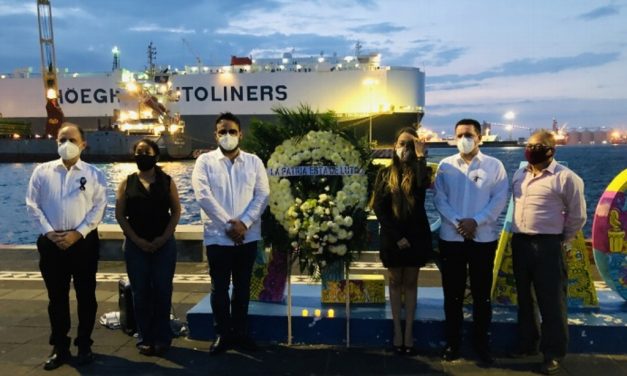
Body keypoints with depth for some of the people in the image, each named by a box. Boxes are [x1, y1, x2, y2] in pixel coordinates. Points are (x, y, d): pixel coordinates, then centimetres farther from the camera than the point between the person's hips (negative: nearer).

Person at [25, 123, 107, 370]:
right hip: (51, 242, 1)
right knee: (57, 297, 10)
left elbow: (99, 207, -4)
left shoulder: (93, 174, 2)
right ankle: (60, 347, 23)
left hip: (84, 241, -1)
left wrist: (78, 233, -13)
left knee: (86, 296, 7)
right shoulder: (42, 171, 6)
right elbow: (33, 205, 2)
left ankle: (84, 345, 22)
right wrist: (48, 232, -10)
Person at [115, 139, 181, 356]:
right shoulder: (127, 183, 6)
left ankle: (162, 337, 12)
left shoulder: (167, 181, 4)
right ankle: (144, 338, 15)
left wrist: (164, 237, -10)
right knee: (140, 291, 5)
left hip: (164, 243, -1)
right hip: (135, 244, 1)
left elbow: (176, 211, 1)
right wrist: (137, 240, -8)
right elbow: (120, 215, 2)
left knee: (162, 290, 1)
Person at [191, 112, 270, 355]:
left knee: (242, 287, 12)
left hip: (248, 236, 2)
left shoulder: (254, 162, 5)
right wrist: (228, 225, -16)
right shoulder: (205, 161, -1)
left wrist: (244, 223, -14)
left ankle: (239, 332, 26)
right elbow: (204, 196, -11)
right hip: (218, 236, -2)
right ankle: (222, 334, 21)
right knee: (219, 287, 7)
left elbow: (262, 195, -2)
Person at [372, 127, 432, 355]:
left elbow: (423, 186, -24)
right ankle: (397, 331, 16)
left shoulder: (419, 171, 2)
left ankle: (409, 332, 14)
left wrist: (421, 156, -20)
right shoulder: (385, 174, 2)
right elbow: (378, 208, -4)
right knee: (395, 282, 9)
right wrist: (396, 235, -11)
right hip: (392, 236, 0)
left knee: (411, 283, 8)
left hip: (416, 235, 0)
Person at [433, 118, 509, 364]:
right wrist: (457, 222, -14)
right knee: (452, 293, 8)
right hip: (451, 238, 1)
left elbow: (499, 199, -5)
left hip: (483, 238, -1)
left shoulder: (494, 165, 2)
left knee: (482, 294, 8)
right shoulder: (445, 166, 4)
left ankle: (481, 342, 23)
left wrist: (476, 221, -16)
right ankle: (453, 341, 21)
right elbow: (439, 199, -1)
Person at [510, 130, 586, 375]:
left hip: (547, 245, -6)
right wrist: (519, 235, 12)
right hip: (519, 242, 6)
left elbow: (577, 216, -3)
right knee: (525, 297, 17)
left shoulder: (566, 178, -9)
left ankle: (553, 353, 16)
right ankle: (528, 342, 32)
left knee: (551, 301, 2)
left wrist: (560, 241, 3)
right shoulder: (519, 174, 10)